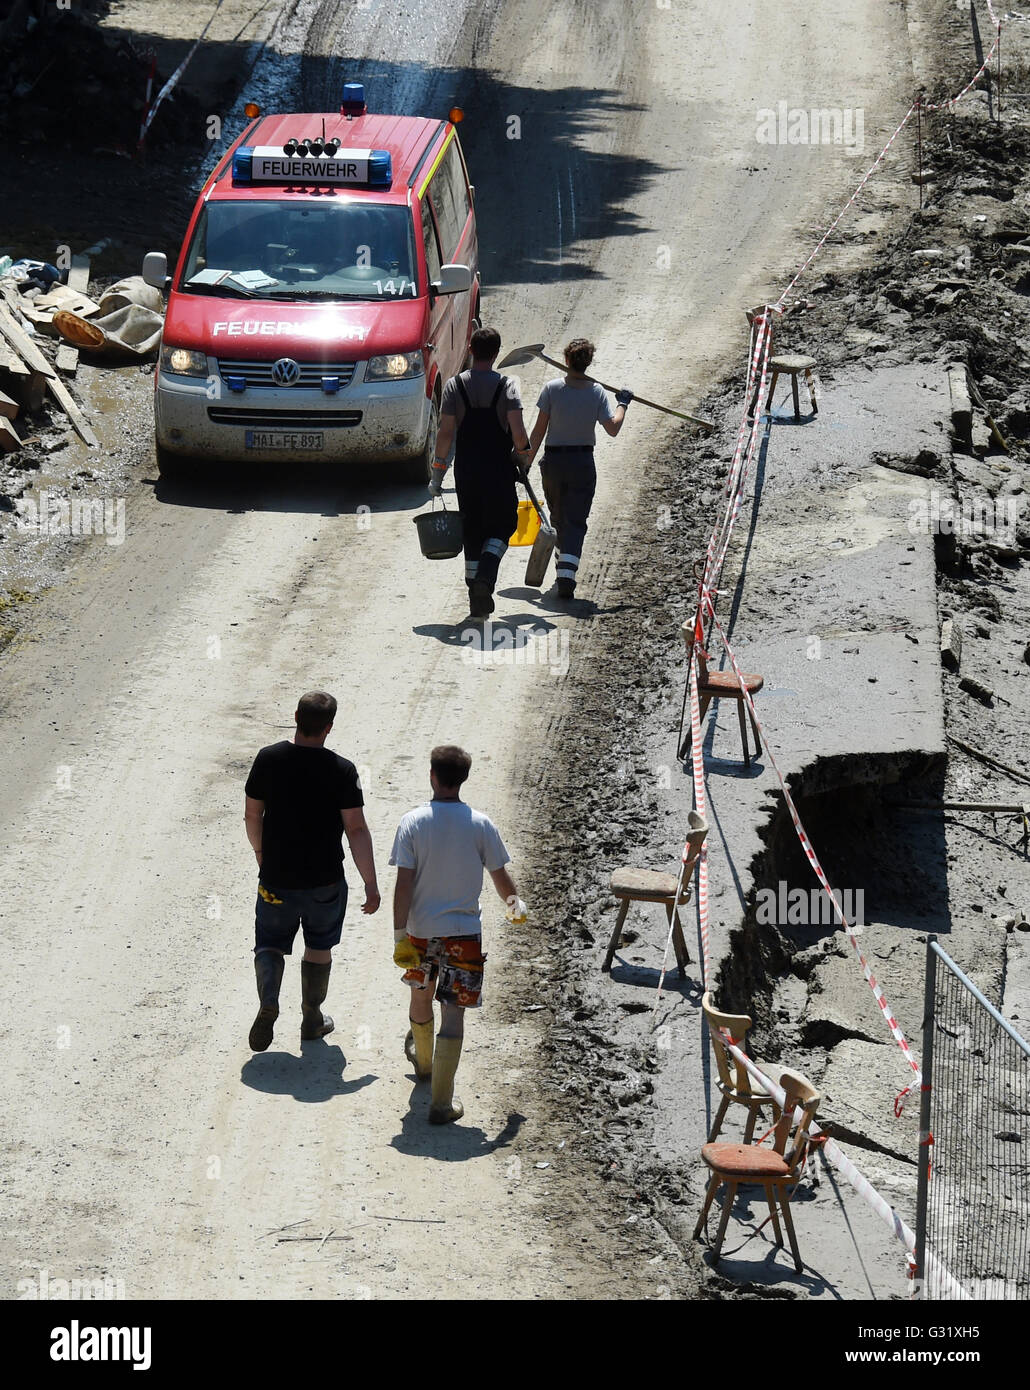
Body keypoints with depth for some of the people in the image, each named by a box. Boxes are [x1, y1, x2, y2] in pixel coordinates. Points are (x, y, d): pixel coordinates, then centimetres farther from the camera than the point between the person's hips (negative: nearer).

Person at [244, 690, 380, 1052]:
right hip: (324, 880, -1)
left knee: (270, 944, 15)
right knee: (319, 948, 19)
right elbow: (356, 830, -15)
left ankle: (268, 1003, -10)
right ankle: (312, 1019, 29)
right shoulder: (341, 771, -15)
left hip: (276, 876, 1)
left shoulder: (269, 759, -9)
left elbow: (253, 815, 2)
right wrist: (371, 885, -8)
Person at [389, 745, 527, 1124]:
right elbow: (500, 876, 2)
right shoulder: (481, 824, -8)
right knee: (453, 1013, 0)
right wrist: (515, 904, 23)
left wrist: (400, 936, -8)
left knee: (421, 996, 26)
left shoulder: (413, 823, -9)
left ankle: (423, 1061, 51)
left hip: (420, 932, 2)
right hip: (464, 933, -1)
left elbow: (404, 884, -12)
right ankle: (441, 1102, -4)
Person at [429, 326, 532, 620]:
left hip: (466, 470, 2)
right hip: (499, 469, -2)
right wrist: (524, 454, 6)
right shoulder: (506, 385, -7)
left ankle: (477, 601, 9)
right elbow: (518, 432, -14)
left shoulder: (454, 385, -1)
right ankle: (485, 576, -15)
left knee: (472, 532, 11)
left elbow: (446, 433, -5)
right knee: (501, 526, 12)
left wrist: (437, 473, 3)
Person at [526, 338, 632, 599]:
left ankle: (563, 569, 29)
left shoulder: (552, 389, -9)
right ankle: (567, 574, -19)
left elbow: (539, 430, -6)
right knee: (576, 521, -1)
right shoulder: (597, 392, -7)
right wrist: (622, 404, 12)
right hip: (583, 462, 0)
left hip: (553, 460, 0)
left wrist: (527, 461, 2)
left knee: (558, 519, 18)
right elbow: (613, 429, -5)